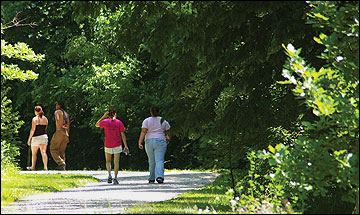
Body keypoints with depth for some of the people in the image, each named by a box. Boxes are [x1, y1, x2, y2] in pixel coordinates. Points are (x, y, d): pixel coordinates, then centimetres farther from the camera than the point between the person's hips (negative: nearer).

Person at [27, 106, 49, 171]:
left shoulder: (35, 119, -9)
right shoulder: (45, 119, 7)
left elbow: (33, 129, -14)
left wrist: (29, 138, -10)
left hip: (36, 137, -4)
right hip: (44, 136, 4)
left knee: (34, 153, 11)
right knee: (43, 152, -3)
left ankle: (33, 167, 20)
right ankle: (45, 167, -15)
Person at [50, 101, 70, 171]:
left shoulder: (57, 111, -1)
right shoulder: (66, 114, 21)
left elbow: (57, 119, -23)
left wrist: (62, 126, -11)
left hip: (59, 132, -7)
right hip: (65, 133, 7)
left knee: (53, 149, -2)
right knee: (62, 151, 7)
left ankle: (61, 162, -20)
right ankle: (62, 168, -2)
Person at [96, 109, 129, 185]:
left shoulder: (105, 121, -4)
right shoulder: (119, 123, -4)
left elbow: (97, 125, 17)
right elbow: (123, 135, -4)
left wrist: (103, 116, 13)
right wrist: (125, 146, 2)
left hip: (108, 145, 1)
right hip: (117, 145, -1)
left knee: (108, 161, 16)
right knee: (116, 162, 4)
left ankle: (109, 174, -7)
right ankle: (115, 179, -4)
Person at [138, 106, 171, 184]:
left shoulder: (146, 121, -1)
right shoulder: (163, 121, 3)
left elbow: (143, 132, -11)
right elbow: (169, 131, 10)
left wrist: (140, 143, -15)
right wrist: (168, 137, 30)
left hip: (149, 142, 1)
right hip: (160, 142, -1)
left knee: (152, 161, 14)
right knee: (159, 161, -7)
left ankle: (151, 178, 19)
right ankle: (159, 176, -27)